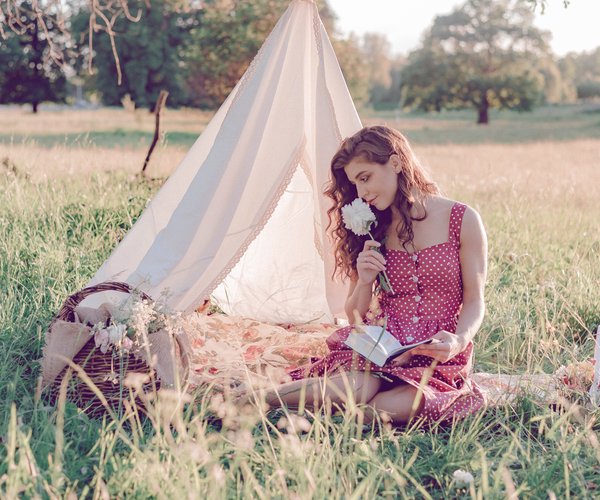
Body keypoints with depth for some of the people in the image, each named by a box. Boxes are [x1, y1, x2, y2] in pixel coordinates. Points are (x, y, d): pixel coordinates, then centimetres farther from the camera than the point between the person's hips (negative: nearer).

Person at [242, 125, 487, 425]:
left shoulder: (462, 221, 2)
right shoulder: (373, 230, 12)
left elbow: (474, 300, 3)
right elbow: (355, 317, 13)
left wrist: (459, 339, -18)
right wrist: (365, 281, -9)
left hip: (440, 358, -2)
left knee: (406, 404, -37)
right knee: (351, 389, -34)